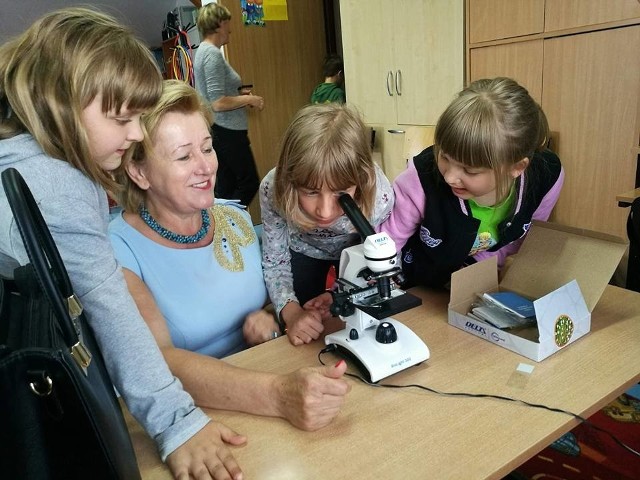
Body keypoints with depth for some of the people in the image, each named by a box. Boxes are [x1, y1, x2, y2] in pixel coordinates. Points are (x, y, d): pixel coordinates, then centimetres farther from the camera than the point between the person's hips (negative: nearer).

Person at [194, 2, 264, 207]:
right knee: (249, 182, 0)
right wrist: (249, 99, -10)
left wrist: (239, 94, 13)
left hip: (219, 131, 10)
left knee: (226, 187, 12)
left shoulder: (203, 51, 14)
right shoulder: (212, 54, -16)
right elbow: (218, 103, -22)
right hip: (227, 131, -10)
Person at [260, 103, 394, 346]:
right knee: (298, 342, 9)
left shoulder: (379, 196, -39)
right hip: (303, 250, 1)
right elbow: (275, 262, -21)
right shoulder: (273, 189, -37)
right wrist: (291, 312, -38)